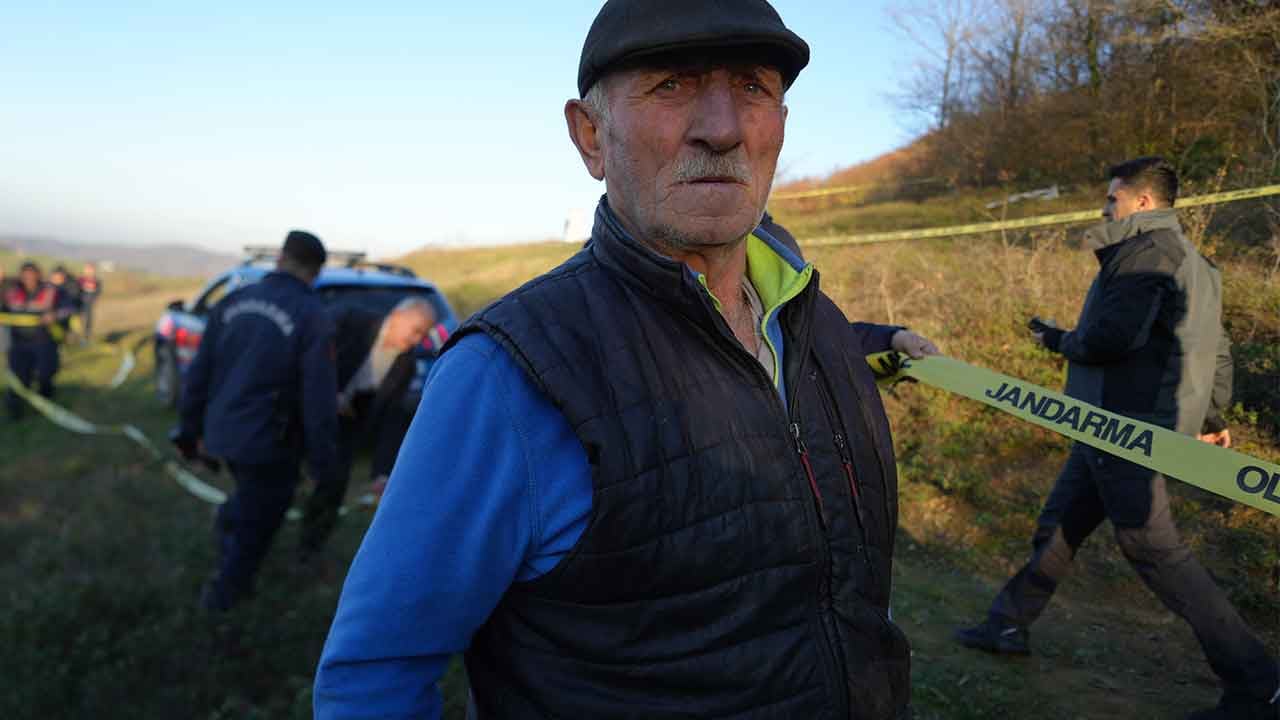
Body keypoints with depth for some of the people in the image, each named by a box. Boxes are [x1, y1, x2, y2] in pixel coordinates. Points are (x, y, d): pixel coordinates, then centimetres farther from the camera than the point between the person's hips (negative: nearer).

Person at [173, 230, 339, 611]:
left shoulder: (233, 301, 1)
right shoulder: (313, 318, -16)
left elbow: (198, 373, 6)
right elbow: (319, 402, -18)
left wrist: (192, 430, 18)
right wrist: (323, 467, -9)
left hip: (223, 432, 5)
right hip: (268, 441, -5)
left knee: (251, 498, 34)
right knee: (257, 521, 17)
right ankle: (223, 592, 28)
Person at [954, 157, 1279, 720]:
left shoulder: (1146, 249, -13)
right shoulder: (1193, 262, 18)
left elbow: (1112, 339, -23)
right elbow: (1217, 349, 22)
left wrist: (1059, 340, -4)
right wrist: (1212, 416, 28)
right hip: (1114, 432, 10)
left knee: (1153, 549, -6)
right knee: (1058, 526, 17)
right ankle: (1008, 626, 30)